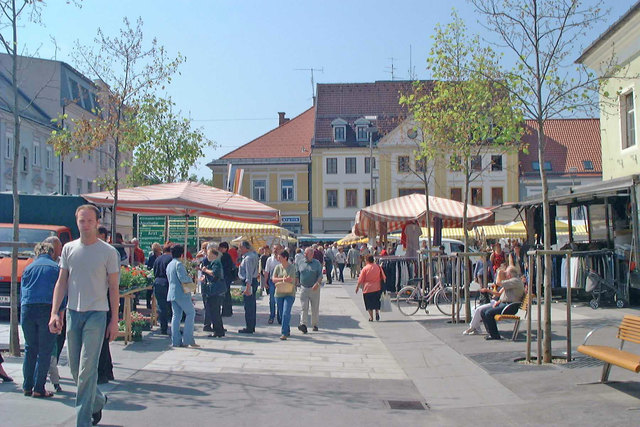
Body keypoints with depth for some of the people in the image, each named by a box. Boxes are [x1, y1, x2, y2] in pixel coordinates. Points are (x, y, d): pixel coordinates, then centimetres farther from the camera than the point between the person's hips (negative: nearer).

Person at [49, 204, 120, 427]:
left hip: (96, 314, -4)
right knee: (75, 368, 11)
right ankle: (98, 400, 35)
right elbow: (61, 282, 9)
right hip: (73, 313, 4)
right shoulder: (69, 249, 7)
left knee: (87, 369, -7)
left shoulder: (108, 252, -3)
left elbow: (113, 287, -1)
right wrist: (54, 313, -1)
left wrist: (114, 320, -4)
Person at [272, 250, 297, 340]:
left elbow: (290, 279, -14)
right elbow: (273, 279, -1)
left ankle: (284, 333, -14)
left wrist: (279, 280, -10)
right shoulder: (277, 267, 8)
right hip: (279, 293, 5)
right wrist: (283, 279, -15)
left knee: (286, 313, -14)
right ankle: (287, 330, 28)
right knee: (282, 313, 11)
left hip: (289, 293, -5)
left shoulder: (292, 267, -5)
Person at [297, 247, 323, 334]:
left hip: (314, 289, -1)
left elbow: (320, 275, -7)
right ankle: (303, 325, -15)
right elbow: (298, 275, 15)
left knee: (315, 308, 7)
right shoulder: (301, 263, 9)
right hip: (303, 288, 1)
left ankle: (315, 324, 20)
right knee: (304, 307, -8)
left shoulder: (317, 263, 0)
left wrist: (317, 283, -23)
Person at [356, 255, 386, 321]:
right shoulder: (378, 267, 0)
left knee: (369, 304, 7)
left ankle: (371, 317, 4)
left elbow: (360, 280, -6)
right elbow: (383, 277, 6)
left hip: (367, 288, -3)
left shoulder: (365, 268, -8)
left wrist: (357, 287, 6)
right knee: (376, 302, 18)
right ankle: (377, 312, -2)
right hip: (377, 288, 3)